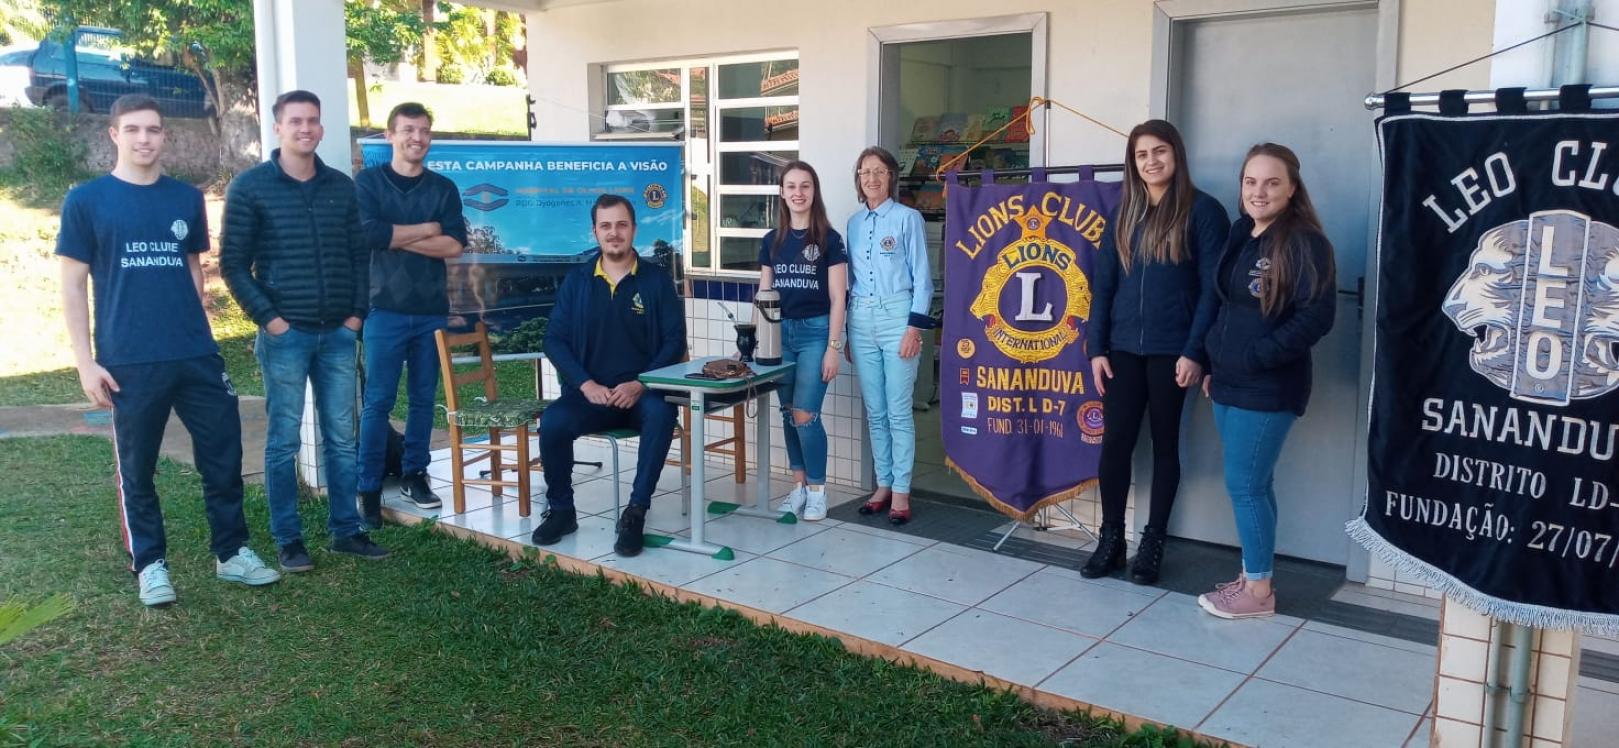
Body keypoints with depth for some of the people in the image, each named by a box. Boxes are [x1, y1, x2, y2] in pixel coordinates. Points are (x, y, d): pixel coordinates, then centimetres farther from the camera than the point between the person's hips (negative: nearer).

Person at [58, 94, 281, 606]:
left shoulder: (187, 198, 8)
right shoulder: (86, 201, -1)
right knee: (137, 468, 7)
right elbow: (73, 285, 0)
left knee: (224, 454, 6)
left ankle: (232, 552, 21)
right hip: (128, 363, -3)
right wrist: (86, 362, -6)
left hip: (197, 355, 3)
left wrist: (193, 329, 11)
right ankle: (149, 563, 22)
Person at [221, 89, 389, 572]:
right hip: (285, 335, -3)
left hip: (338, 334, 4)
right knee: (284, 441, 3)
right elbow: (232, 262, -3)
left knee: (342, 438, 8)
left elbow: (360, 255, 13)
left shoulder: (342, 187, 9)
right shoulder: (251, 186, -2)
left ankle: (346, 531, 17)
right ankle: (289, 540, 11)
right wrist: (267, 318, -10)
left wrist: (357, 313, 3)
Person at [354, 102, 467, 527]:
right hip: (385, 309, -3)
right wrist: (427, 229, -7)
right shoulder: (368, 182, 2)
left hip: (432, 310, 3)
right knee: (378, 401, -3)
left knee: (424, 398, 9)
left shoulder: (444, 188, 9)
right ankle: (369, 488, 4)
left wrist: (396, 237, -9)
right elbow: (367, 233, -14)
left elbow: (454, 246, -3)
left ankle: (414, 475, 22)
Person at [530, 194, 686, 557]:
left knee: (661, 414, -35)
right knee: (552, 422, -28)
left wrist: (640, 384, -15)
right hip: (589, 392, 2)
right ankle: (561, 510, -4)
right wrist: (586, 384, -12)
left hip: (642, 392, -1)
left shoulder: (657, 279, 3)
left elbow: (674, 340, -1)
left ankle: (636, 512, -23)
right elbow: (555, 339, 4)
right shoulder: (576, 280, 8)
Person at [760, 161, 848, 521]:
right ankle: (800, 485, 20)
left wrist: (833, 346, -10)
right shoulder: (771, 240, 9)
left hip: (815, 332, -4)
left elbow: (838, 298, -4)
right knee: (788, 414, 7)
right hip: (780, 333, 4)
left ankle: (818, 490, 6)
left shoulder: (829, 238, -2)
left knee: (805, 415, -9)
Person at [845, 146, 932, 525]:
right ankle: (883, 485, 19)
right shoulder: (854, 223, 13)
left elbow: (922, 277, -4)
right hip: (860, 319, 5)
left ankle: (901, 492, 3)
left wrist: (915, 327, -12)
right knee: (874, 410, 9)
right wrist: (846, 332, 14)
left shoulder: (908, 218, -2)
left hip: (896, 316, -5)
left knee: (898, 410, -3)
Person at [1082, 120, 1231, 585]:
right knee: (1115, 443, 2)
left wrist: (1195, 352, -14)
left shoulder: (1202, 211, -3)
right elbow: (1103, 285, 10)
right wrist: (1096, 348, 2)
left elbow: (1212, 287, -8)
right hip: (1123, 350, 4)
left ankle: (1153, 543, 17)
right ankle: (1111, 539, 15)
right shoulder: (1124, 215, 12)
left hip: (1172, 352, -4)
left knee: (1164, 444, 7)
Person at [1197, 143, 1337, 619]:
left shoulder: (1304, 243, -12)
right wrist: (1214, 366, 14)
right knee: (1252, 484, 14)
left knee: (1244, 484, -3)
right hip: (1229, 383, 7)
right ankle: (1251, 575, 24)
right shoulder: (1240, 237, 12)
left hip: (1268, 387, -7)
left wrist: (1254, 357, -19)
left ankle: (1259, 590, 10)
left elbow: (1316, 316, -19)